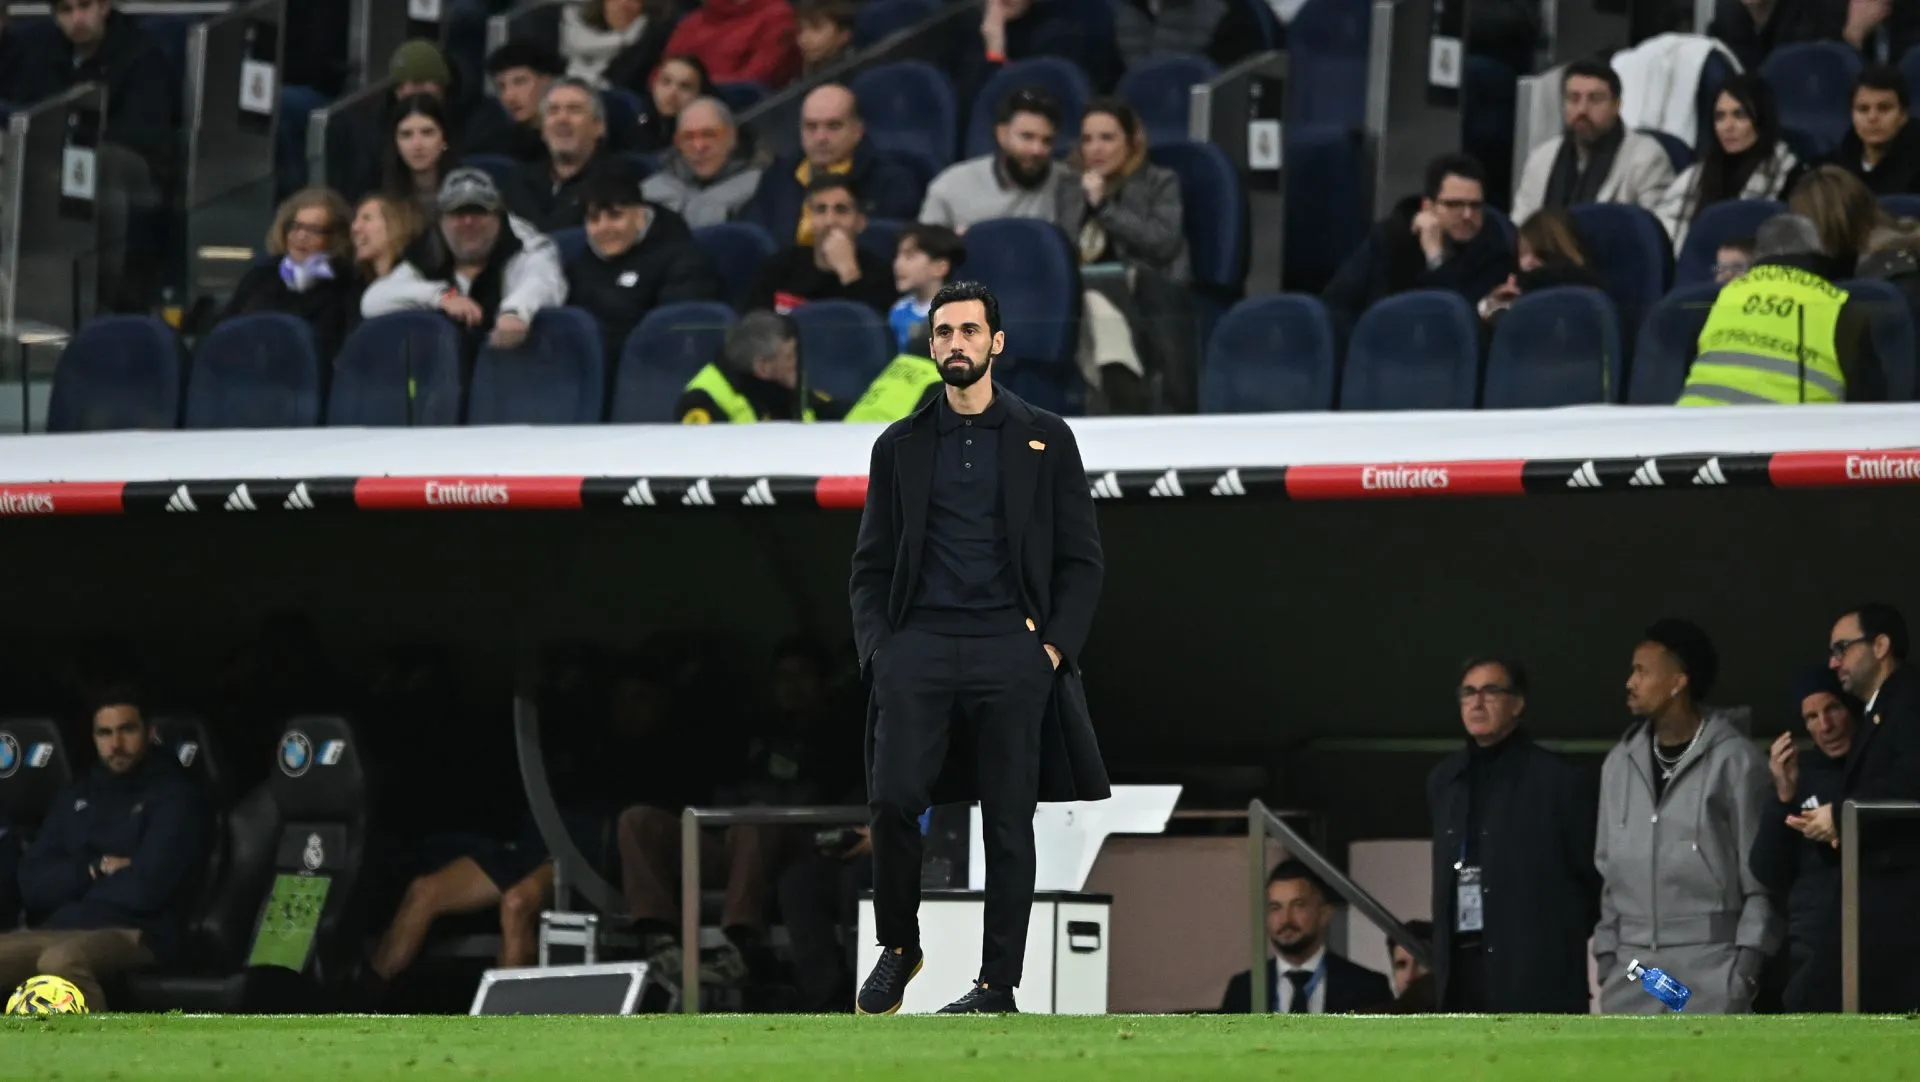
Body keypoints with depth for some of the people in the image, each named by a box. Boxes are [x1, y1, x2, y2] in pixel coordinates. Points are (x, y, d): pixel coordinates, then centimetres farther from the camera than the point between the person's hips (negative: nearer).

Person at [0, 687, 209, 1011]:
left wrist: (73, 883, 4)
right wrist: (94, 870, -5)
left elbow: (145, 888, -10)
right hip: (56, 932, 6)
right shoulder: (77, 797, 23)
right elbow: (32, 882, 12)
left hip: (133, 936, -6)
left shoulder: (175, 797, 4)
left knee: (61, 960, -41)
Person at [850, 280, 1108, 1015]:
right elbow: (870, 566, 15)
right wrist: (876, 646, 0)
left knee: (1009, 820, -2)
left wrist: (1055, 646, -4)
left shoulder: (1044, 440, 10)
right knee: (893, 799, -15)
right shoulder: (900, 446, 15)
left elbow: (1083, 560, 8)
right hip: (919, 643, 1)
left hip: (1011, 648, -1)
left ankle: (998, 984, 3)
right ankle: (898, 946, 6)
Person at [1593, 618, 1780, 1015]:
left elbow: (1760, 872, -4)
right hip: (1633, 965, 5)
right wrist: (1606, 952, 9)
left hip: (1710, 966, -5)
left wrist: (1748, 960, -11)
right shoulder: (1621, 763, 13)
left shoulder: (1733, 760, -4)